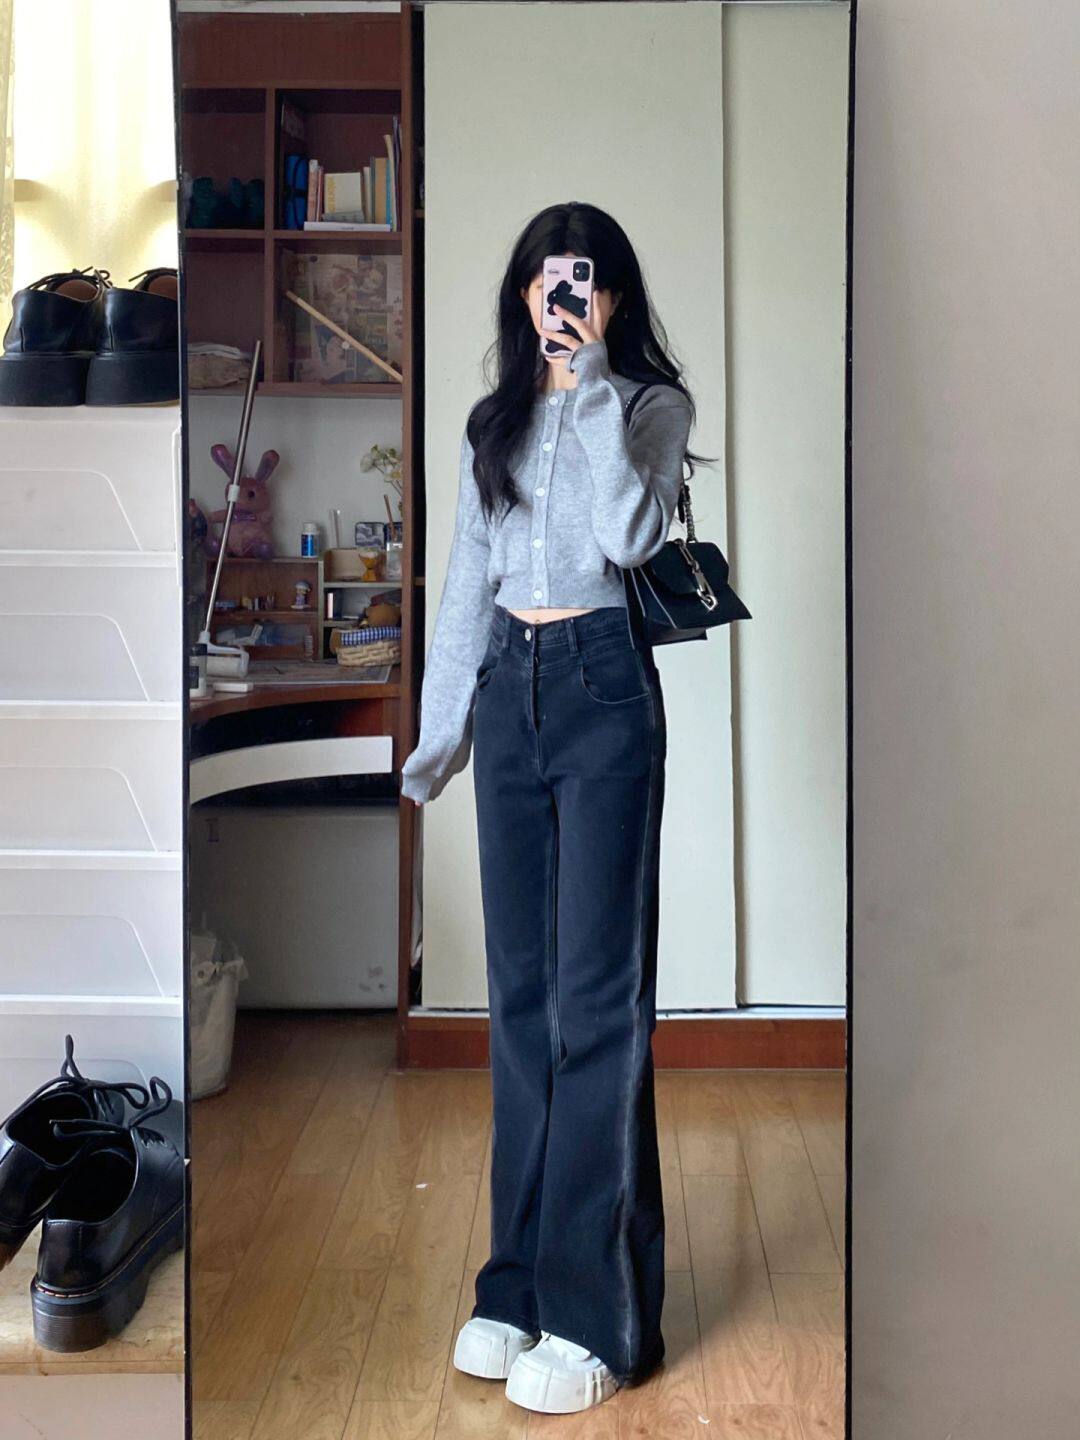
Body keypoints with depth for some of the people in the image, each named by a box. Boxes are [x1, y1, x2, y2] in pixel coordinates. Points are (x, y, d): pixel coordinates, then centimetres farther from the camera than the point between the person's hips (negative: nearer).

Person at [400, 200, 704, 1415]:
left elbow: (627, 534, -17)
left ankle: (597, 1312, 0)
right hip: (508, 690, 5)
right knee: (520, 989, 7)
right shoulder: (493, 424, 17)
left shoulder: (651, 404, 2)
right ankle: (521, 1279, 17)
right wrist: (437, 731, 16)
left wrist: (592, 387, -13)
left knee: (597, 992, -7)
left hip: (602, 688, -5)